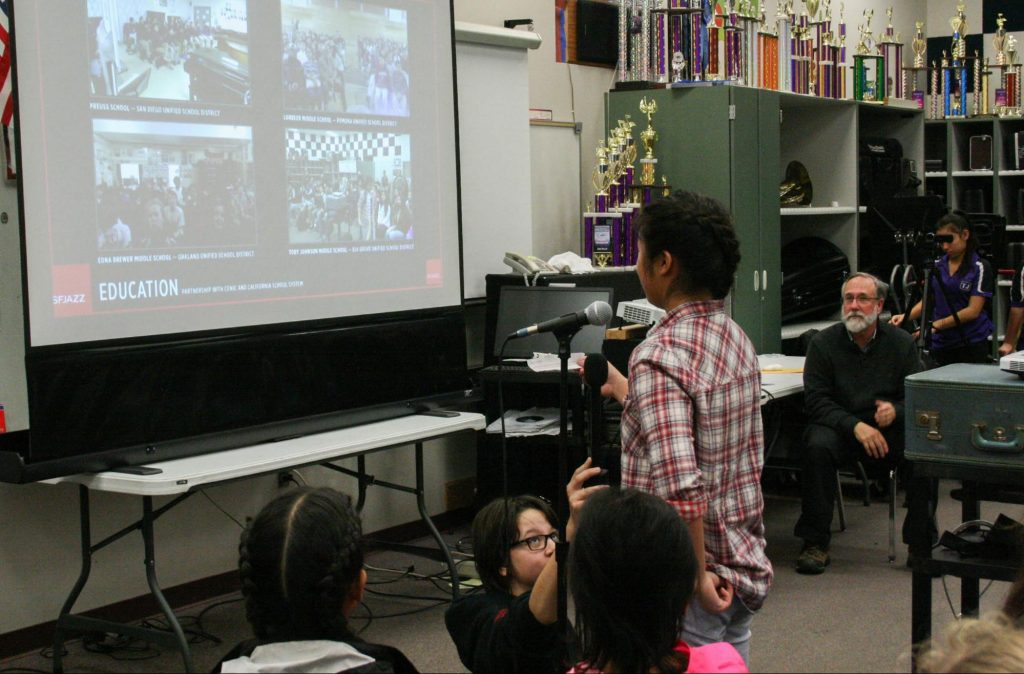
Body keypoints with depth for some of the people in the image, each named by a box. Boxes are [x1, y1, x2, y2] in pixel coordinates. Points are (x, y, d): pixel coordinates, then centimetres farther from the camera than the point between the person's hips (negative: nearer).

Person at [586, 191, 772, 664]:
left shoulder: (660, 355, -22)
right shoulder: (735, 338, 6)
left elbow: (680, 487, -31)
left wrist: (697, 575, -20)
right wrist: (622, 389, 30)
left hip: (695, 587, -8)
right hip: (744, 565, 8)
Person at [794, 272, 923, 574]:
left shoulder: (901, 342, 5)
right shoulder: (823, 343, -1)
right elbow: (816, 400, -7)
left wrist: (896, 410, -19)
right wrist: (856, 426, -22)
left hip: (889, 428, 1)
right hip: (838, 426, -1)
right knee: (817, 445, -33)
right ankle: (815, 543, -24)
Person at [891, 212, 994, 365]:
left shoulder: (980, 267, -5)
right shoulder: (936, 266, 10)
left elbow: (973, 310, -12)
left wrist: (936, 325, -19)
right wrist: (905, 316, -10)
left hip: (972, 345, -4)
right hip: (940, 343, 4)